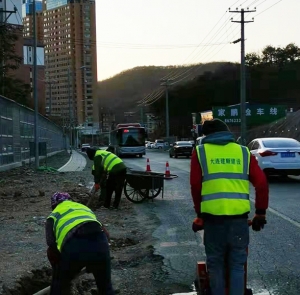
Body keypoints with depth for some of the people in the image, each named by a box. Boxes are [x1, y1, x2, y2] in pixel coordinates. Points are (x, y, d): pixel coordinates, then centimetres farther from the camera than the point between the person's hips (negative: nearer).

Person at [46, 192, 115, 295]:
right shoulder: (85, 208, 38)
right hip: (99, 241, 3)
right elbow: (106, 234, 30)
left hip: (74, 245, -3)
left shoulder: (54, 215, 27)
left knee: (59, 286, 24)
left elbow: (52, 247, 9)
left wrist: (57, 270, 23)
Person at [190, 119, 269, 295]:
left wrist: (200, 213, 18)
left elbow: (195, 186, 6)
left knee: (215, 264, 12)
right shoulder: (243, 152, 12)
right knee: (237, 264, 10)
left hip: (212, 216, -1)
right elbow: (262, 183, 7)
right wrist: (261, 213, 14)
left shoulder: (200, 152, 9)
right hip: (239, 216, 1)